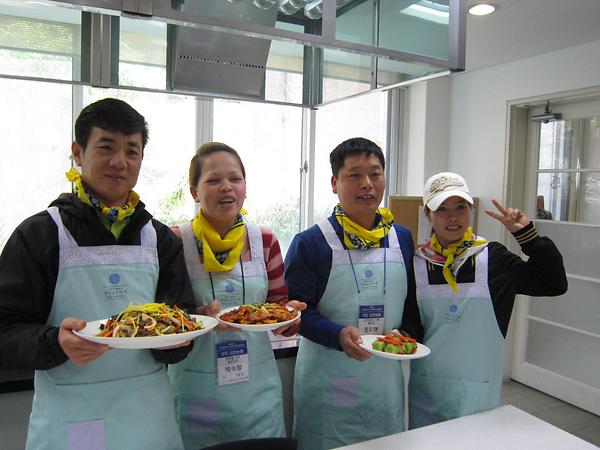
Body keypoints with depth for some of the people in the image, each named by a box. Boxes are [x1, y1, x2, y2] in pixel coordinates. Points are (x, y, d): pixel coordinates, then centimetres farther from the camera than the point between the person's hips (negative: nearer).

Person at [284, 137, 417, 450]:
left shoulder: (402, 239, 4)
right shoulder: (311, 243, -11)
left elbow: (410, 301, 13)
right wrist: (338, 336, -24)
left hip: (386, 380, 5)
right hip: (327, 380, -4)